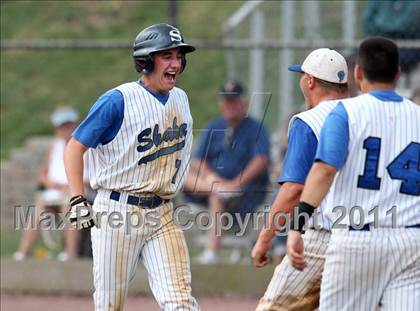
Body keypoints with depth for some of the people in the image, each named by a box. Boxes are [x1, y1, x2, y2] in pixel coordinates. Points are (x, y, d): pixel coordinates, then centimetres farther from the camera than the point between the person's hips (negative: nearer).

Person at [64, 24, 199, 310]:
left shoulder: (181, 99, 11)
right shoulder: (118, 101, -9)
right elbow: (75, 147, -6)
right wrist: (78, 201, -14)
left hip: (162, 215, 5)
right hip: (117, 212, -5)